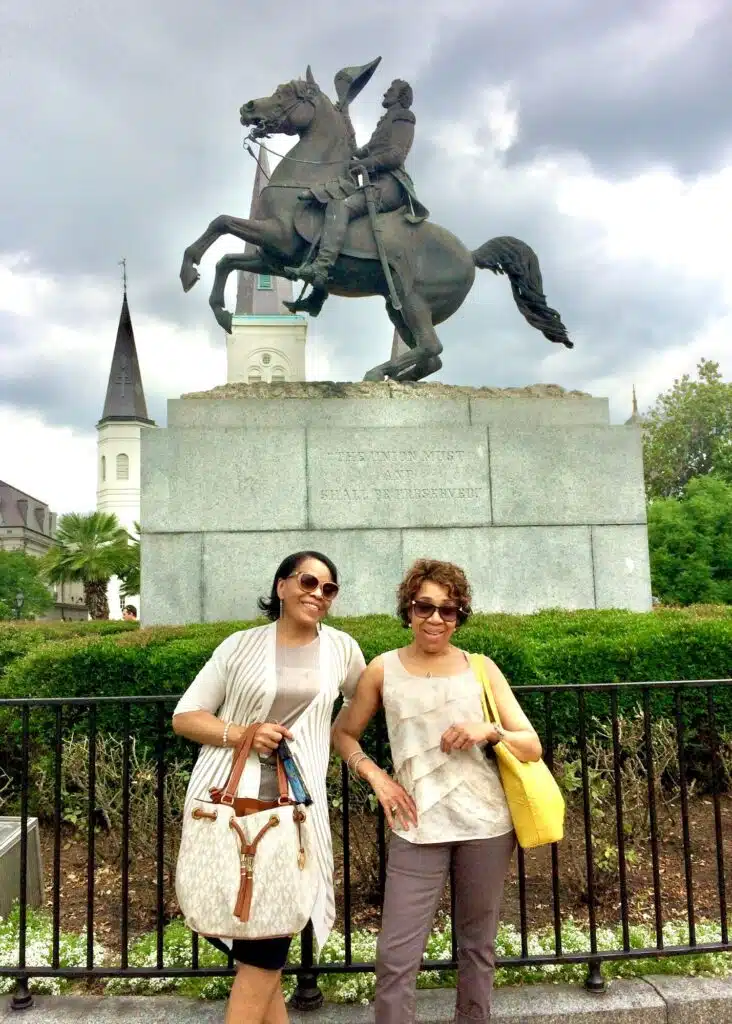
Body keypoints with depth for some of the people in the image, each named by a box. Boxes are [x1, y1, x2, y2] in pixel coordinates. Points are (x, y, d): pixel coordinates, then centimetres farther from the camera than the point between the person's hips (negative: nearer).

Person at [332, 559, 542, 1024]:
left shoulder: (481, 668, 2)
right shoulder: (383, 669, 2)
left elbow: (532, 747, 3)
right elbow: (343, 733, 13)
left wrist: (490, 731, -16)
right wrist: (376, 776, -3)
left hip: (486, 825, 1)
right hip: (418, 829, -1)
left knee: (478, 947, 14)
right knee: (396, 956, -2)